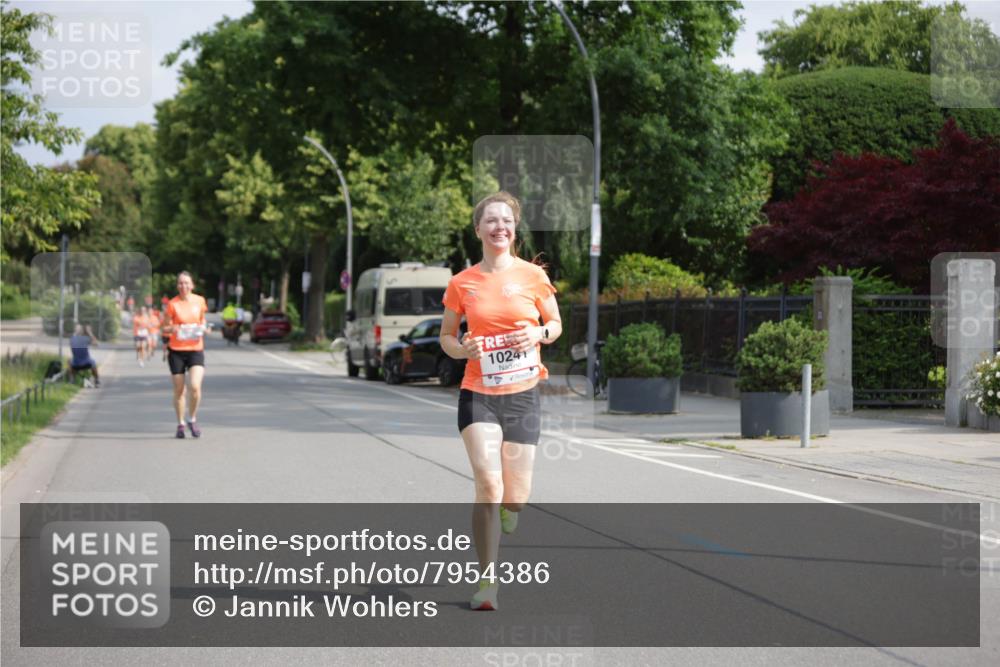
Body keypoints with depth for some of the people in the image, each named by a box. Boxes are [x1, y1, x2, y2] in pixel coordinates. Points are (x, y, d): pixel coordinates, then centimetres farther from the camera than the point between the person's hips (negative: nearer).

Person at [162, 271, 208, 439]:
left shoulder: (200, 301, 4)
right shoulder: (172, 304, -2)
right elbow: (165, 328, 3)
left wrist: (203, 328, -3)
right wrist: (172, 329, -19)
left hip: (196, 349, 1)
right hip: (176, 351, -1)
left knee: (195, 386, -16)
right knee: (179, 390, 4)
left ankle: (192, 420, 6)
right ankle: (180, 424, 20)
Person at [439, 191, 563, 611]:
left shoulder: (533, 276, 0)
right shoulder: (461, 283, 0)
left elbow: (557, 325, 11)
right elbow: (446, 336, 11)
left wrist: (539, 333, -11)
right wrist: (461, 349, -12)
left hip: (523, 394, 1)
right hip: (477, 394, -1)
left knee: (515, 498, 4)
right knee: (487, 482, -19)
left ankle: (503, 514, 44)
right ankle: (486, 581, -11)